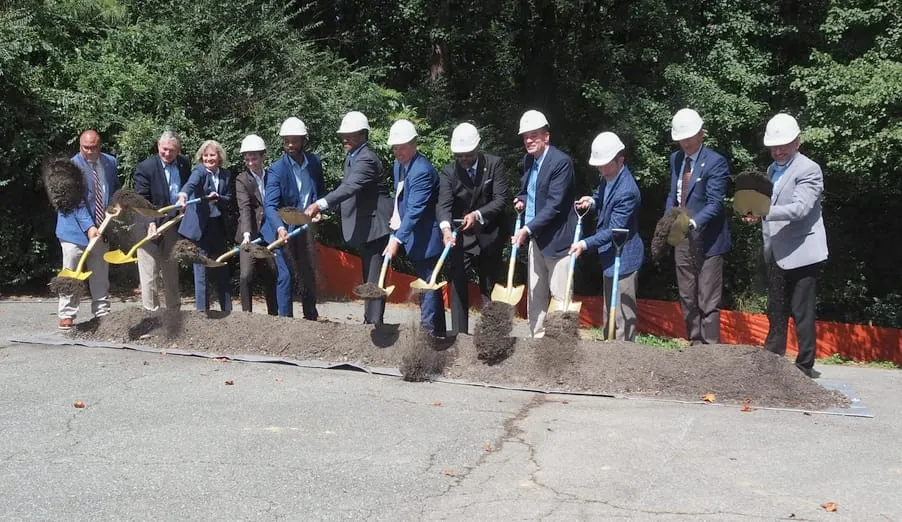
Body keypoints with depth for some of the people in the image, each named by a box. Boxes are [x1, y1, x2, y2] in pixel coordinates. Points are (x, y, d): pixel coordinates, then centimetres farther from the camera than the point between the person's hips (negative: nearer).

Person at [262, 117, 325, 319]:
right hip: (284, 229, -5)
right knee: (286, 275, -7)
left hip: (306, 226, 5)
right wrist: (280, 228, -38)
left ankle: (311, 316, 30)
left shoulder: (315, 162, 1)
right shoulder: (277, 168, -15)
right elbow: (270, 204, -23)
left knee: (310, 273, 15)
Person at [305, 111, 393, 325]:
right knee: (368, 277, 16)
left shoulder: (366, 159, -20)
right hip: (364, 228, 11)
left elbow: (349, 188, -34)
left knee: (373, 278, -11)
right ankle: (370, 320, 25)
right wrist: (321, 209, 6)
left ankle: (374, 322, -9)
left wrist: (320, 204, -44)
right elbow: (346, 189, 18)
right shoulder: (352, 158, 13)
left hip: (374, 227, -11)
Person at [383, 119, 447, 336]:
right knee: (425, 284, 16)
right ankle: (437, 330, 25)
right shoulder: (398, 165, 8)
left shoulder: (422, 171, -23)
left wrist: (397, 239, -32)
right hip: (414, 236, 10)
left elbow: (415, 210, -28)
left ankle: (429, 329, 1)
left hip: (425, 239, -10)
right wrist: (395, 217, 6)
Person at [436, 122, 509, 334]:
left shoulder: (495, 164, -7)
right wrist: (445, 227, -39)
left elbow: (501, 198, -14)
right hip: (460, 238, 0)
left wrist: (478, 214, -29)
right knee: (458, 285, -6)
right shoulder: (448, 172, -6)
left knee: (490, 287, 10)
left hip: (489, 236, 0)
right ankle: (459, 334, -3)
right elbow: (444, 204, -19)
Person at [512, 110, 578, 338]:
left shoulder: (561, 162, -17)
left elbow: (554, 205, -22)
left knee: (560, 297, -4)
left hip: (557, 240, -8)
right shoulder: (527, 161, 8)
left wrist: (527, 230, -24)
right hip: (536, 239, 8)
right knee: (536, 295, 14)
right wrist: (522, 200, 3)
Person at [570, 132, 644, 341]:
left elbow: (614, 230, -26)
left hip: (623, 257, -10)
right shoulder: (606, 177, 0)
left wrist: (585, 244, -29)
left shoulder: (627, 191, -27)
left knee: (622, 315, -4)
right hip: (610, 255, 10)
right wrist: (592, 200, -1)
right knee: (610, 313, 20)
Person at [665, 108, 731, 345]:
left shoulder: (715, 162, -12)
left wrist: (693, 222, -35)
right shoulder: (676, 159, 10)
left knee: (708, 302, -4)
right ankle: (694, 344, 25)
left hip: (707, 241, -7)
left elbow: (715, 203, -19)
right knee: (687, 300, 15)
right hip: (682, 240, 7)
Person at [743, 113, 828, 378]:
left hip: (801, 254, -8)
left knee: (802, 313, -2)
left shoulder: (809, 170, -11)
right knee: (776, 310, 16)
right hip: (776, 254, 8)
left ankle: (805, 366, 6)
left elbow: (800, 208, -24)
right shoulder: (772, 170, 14)